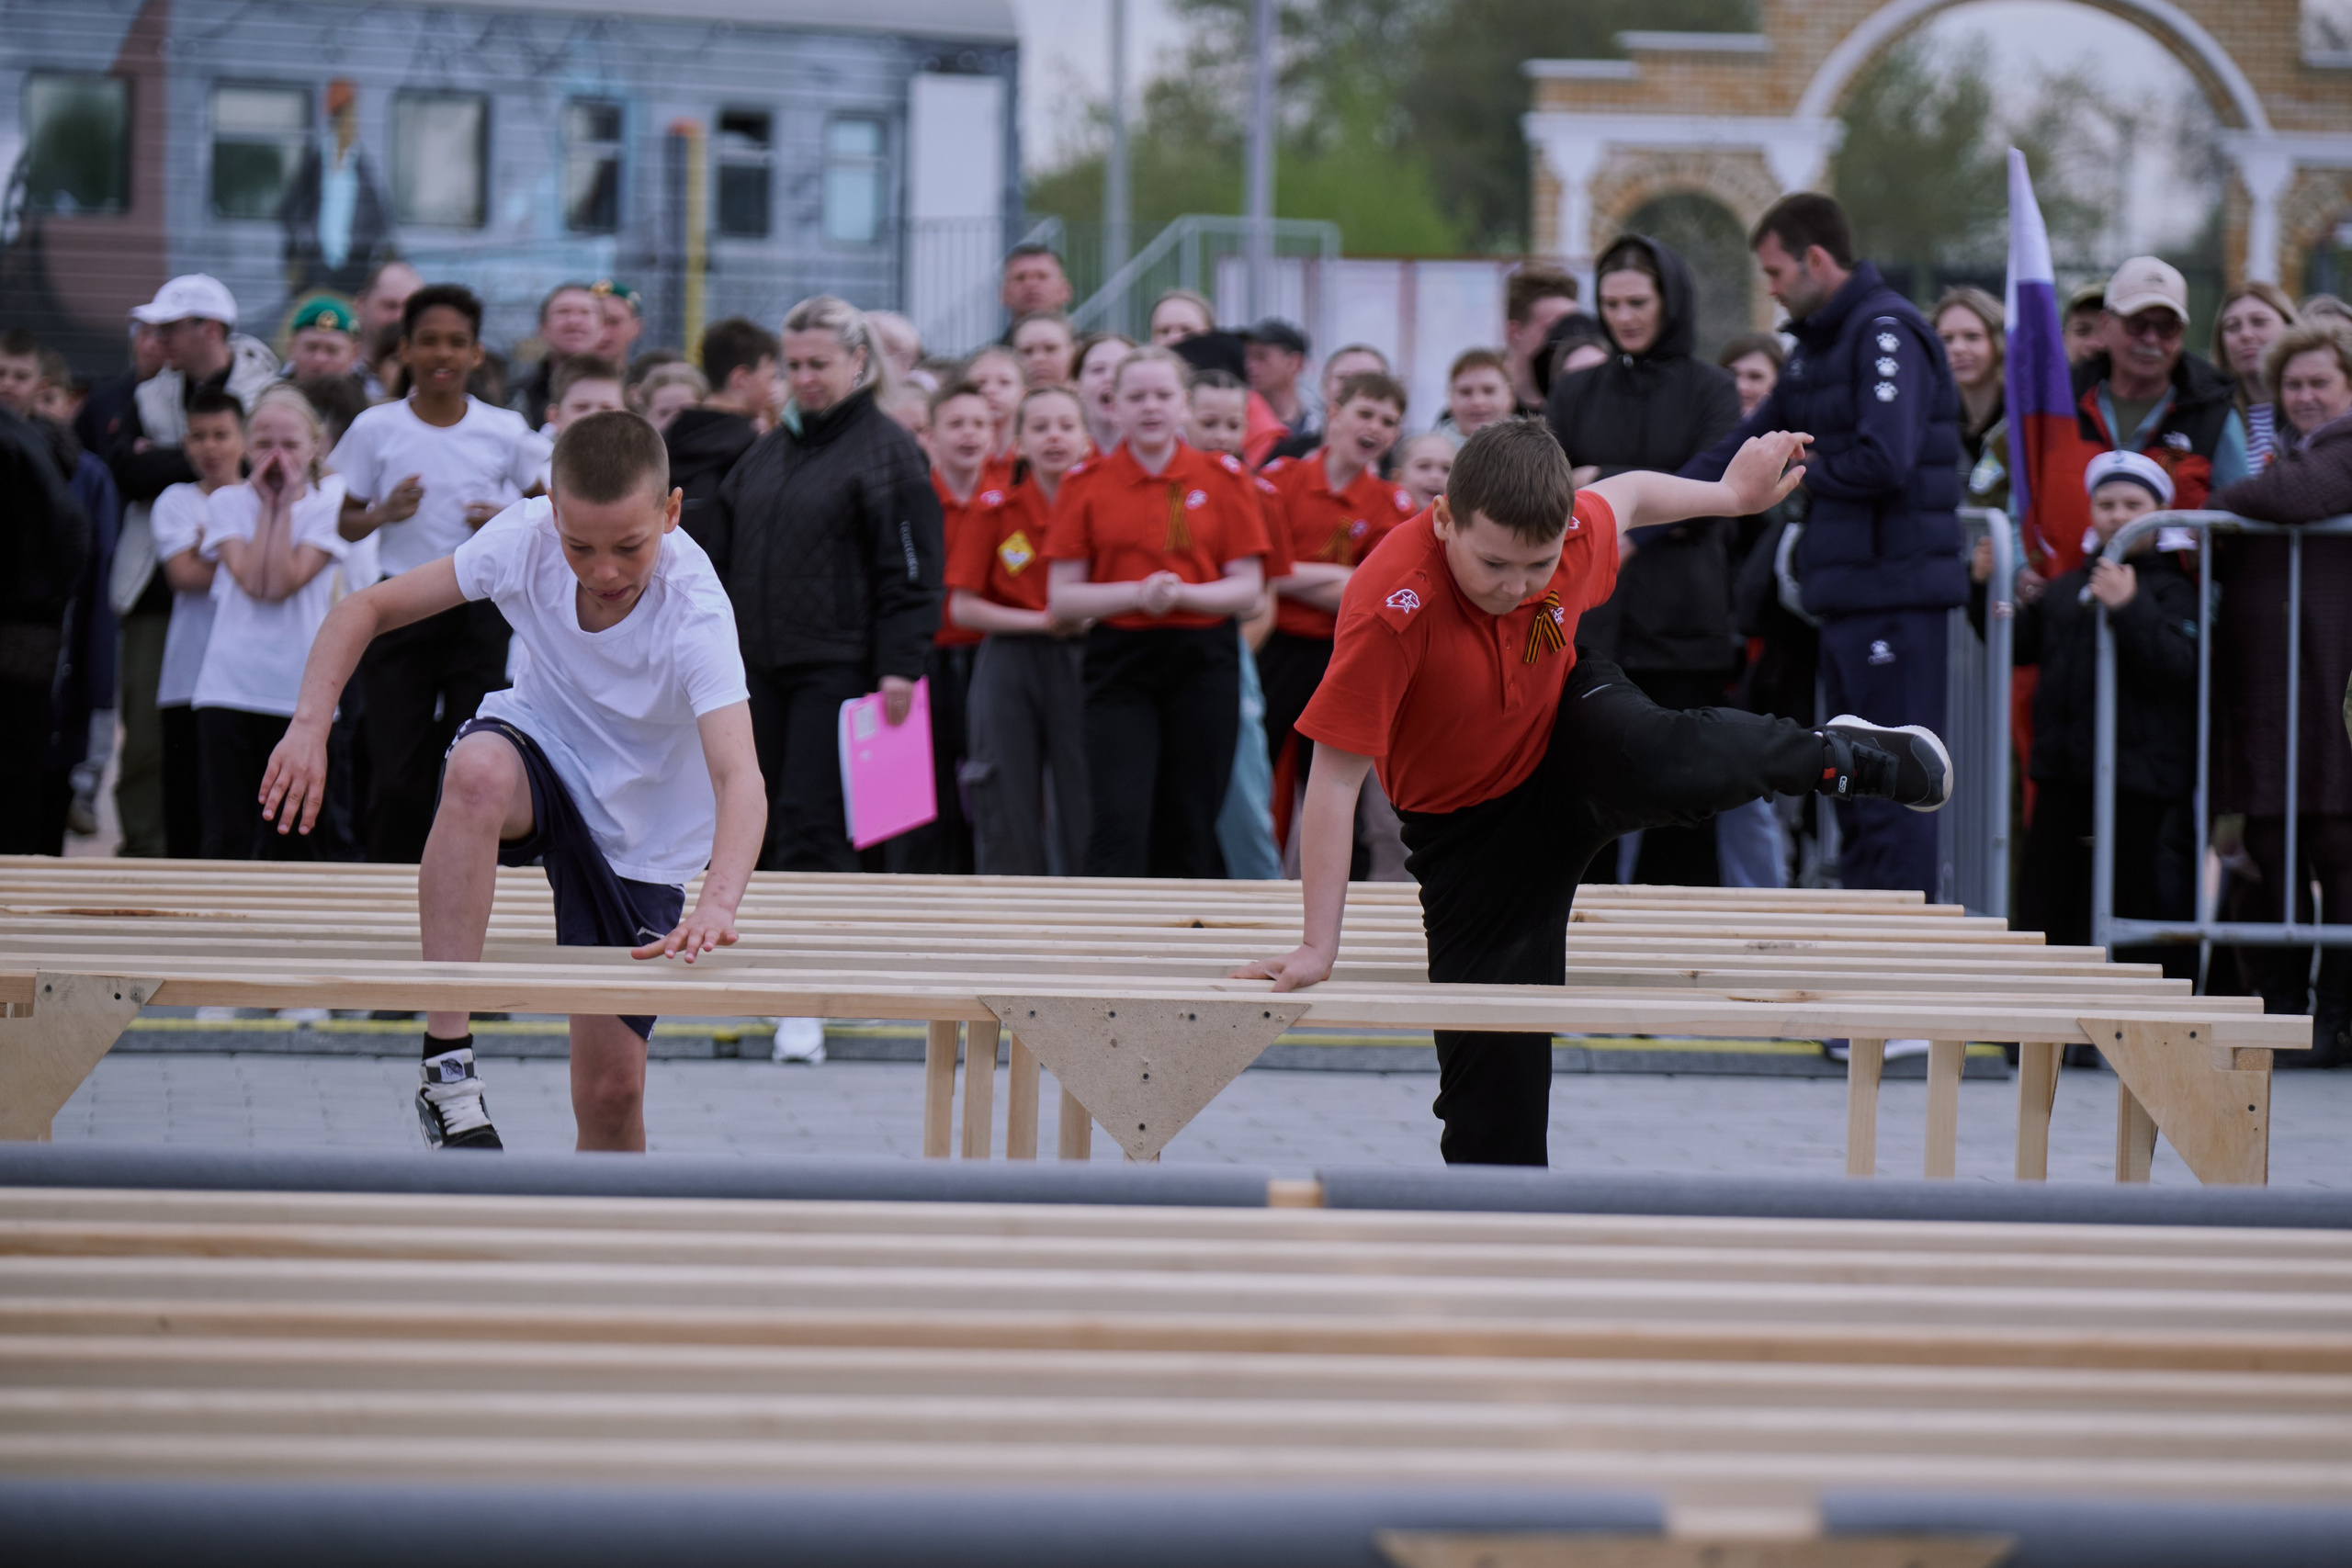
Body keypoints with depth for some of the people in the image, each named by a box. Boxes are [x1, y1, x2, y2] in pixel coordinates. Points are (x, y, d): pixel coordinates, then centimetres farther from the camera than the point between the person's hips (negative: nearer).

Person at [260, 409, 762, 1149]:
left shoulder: (694, 609, -32)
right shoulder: (527, 539, -23)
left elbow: (739, 777, -45)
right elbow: (366, 609, -12)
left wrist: (718, 904, -63)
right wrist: (310, 725, -29)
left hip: (641, 834, -1)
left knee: (611, 1094, -5)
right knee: (479, 769, -37)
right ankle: (447, 1066, -34)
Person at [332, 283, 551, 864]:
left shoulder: (504, 432, 1)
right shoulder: (375, 429, 1)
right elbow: (345, 523, 6)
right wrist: (385, 512, -14)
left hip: (477, 613, 0)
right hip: (399, 613, 0)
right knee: (396, 775, -2)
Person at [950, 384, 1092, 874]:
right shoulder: (995, 510, 1)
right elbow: (962, 607, 0)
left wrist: (1089, 620, -11)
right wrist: (1040, 621, -10)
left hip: (1081, 665, 0)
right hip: (1008, 668, 0)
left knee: (1082, 808, -1)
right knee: (1009, 805, 1)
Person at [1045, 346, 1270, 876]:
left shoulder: (1224, 477, 5)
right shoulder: (1086, 484, 3)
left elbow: (1248, 589, 3)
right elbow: (1061, 597, 1)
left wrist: (1182, 593, -15)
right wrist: (1136, 594, -15)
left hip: (1202, 666, 1)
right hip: (1120, 665, -1)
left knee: (1190, 831, 5)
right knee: (1120, 824, -13)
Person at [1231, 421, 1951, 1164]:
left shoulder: (1576, 529, -23)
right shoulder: (1390, 606, -37)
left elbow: (1629, 492, 4)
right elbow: (1336, 776, -33)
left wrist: (1733, 494, 22)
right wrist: (1318, 947, -32)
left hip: (1567, 728, 2)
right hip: (1471, 820, -2)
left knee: (1673, 763, -32)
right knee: (1489, 1050, -7)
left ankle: (1843, 756, 1)